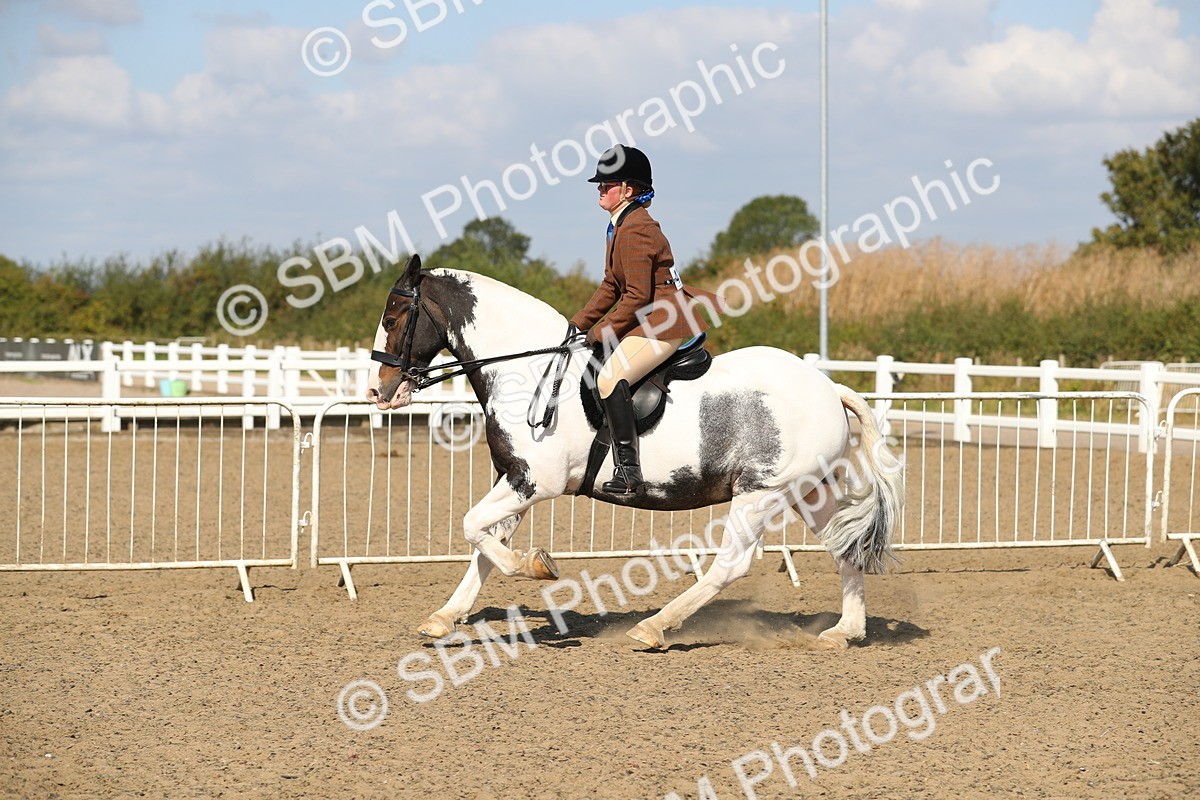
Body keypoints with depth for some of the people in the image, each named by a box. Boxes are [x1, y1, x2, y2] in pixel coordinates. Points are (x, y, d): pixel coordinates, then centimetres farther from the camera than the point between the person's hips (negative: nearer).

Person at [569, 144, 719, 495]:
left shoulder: (634, 230, -17)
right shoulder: (620, 225, 16)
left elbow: (637, 295, -21)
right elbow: (611, 286, 20)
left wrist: (599, 333, -14)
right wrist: (577, 326, 14)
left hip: (663, 321, -12)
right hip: (648, 319, 12)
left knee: (610, 376, -26)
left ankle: (628, 470, -28)